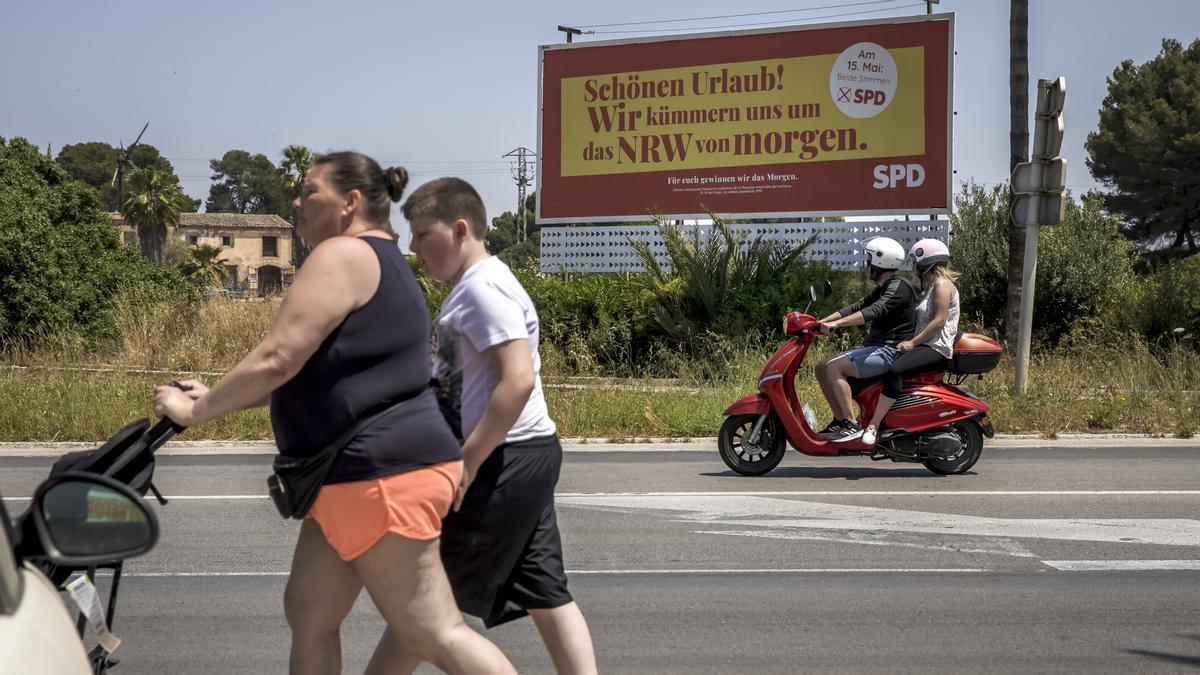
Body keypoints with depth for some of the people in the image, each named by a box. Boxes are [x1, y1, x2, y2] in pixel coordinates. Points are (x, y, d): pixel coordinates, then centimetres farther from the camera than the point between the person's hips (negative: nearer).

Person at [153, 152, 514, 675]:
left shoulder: (343, 255, -11)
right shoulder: (383, 264, 21)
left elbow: (277, 361, -18)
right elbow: (311, 372, 24)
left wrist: (196, 410, -6)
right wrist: (215, 397, 22)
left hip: (382, 475, -11)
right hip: (352, 479, 11)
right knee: (308, 614, 12)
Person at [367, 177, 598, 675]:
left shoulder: (482, 288, -15)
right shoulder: (473, 287, 17)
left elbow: (519, 379, -24)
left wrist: (467, 461, -23)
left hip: (504, 462, -10)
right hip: (529, 458, 10)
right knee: (544, 593, 9)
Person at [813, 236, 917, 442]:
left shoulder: (899, 286, -12)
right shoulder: (883, 289, 21)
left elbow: (874, 311, -26)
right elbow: (857, 307, 18)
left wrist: (836, 324, -35)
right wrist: (820, 322, 6)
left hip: (890, 352, -10)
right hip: (876, 347, 10)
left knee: (834, 367, -25)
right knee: (822, 366, 3)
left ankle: (852, 424, -26)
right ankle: (840, 420, 1)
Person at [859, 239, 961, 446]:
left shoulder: (942, 283, -7)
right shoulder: (933, 285, 24)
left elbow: (939, 321, -17)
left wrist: (912, 343, -18)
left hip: (936, 349, -11)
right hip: (924, 346, 11)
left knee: (895, 370, -33)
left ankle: (873, 427, -38)